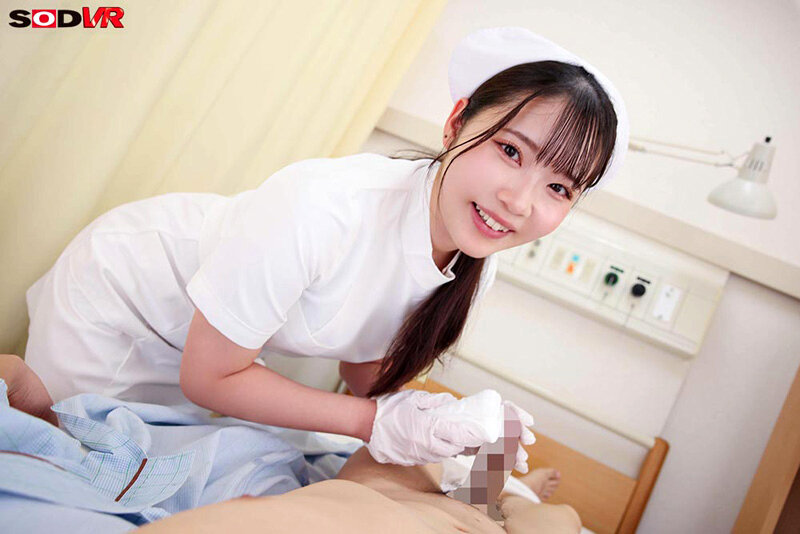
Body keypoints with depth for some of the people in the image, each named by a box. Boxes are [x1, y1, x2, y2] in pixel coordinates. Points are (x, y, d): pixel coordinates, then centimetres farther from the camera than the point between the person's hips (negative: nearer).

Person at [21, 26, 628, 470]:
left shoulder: (475, 266, -19)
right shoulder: (325, 209, -42)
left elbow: (364, 369, -4)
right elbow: (209, 377, -28)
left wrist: (466, 419, -20)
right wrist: (377, 421, -33)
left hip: (217, 343, 6)